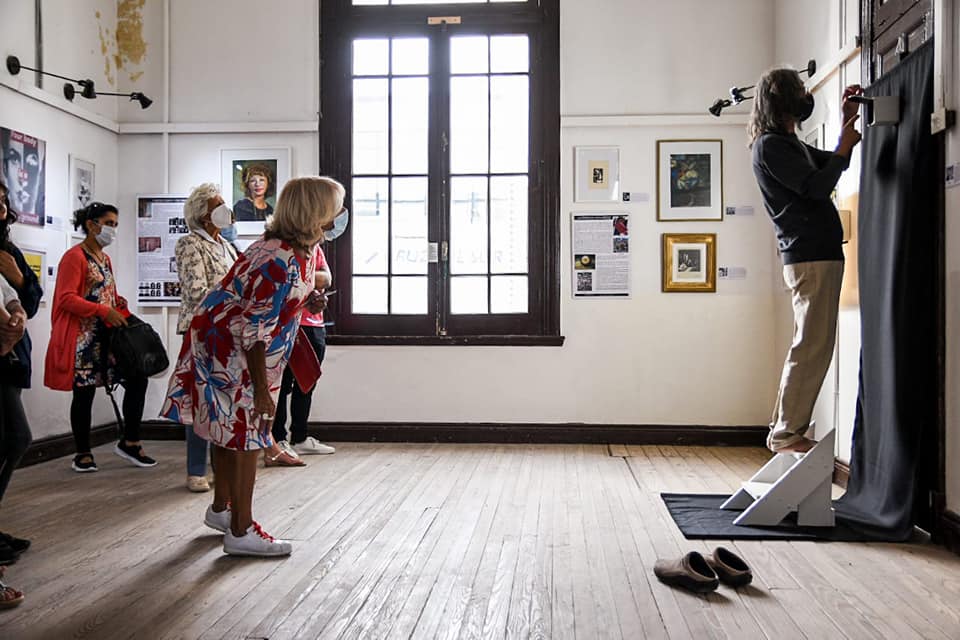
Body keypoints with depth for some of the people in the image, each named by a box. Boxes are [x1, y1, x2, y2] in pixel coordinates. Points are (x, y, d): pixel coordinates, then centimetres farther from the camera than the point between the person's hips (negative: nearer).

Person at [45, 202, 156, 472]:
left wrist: (119, 306, 3)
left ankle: (130, 442, 8)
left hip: (108, 333, 8)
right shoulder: (75, 256, -7)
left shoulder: (104, 259, 18)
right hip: (83, 336, -8)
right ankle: (83, 454, 11)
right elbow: (66, 298, -15)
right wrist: (104, 311, -21)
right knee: (84, 393, -1)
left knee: (137, 379, -2)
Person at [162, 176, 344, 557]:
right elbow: (255, 329, -28)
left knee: (229, 429, 19)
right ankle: (240, 532, 8)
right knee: (244, 433, -3)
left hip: (223, 343, 10)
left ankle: (221, 509, 36)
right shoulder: (282, 261, -29)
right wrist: (261, 389, -25)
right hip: (230, 351, -10)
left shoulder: (301, 250, 2)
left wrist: (307, 301, 5)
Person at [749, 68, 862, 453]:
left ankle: (784, 430, 17)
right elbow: (818, 187, -16)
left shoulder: (788, 144, 22)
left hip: (814, 255, 10)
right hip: (811, 257, -10)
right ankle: (787, 434, -4)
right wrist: (846, 143, -4)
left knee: (808, 348, 12)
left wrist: (847, 121, 22)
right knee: (813, 349, -9)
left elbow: (832, 164, 33)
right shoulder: (770, 145, -9)